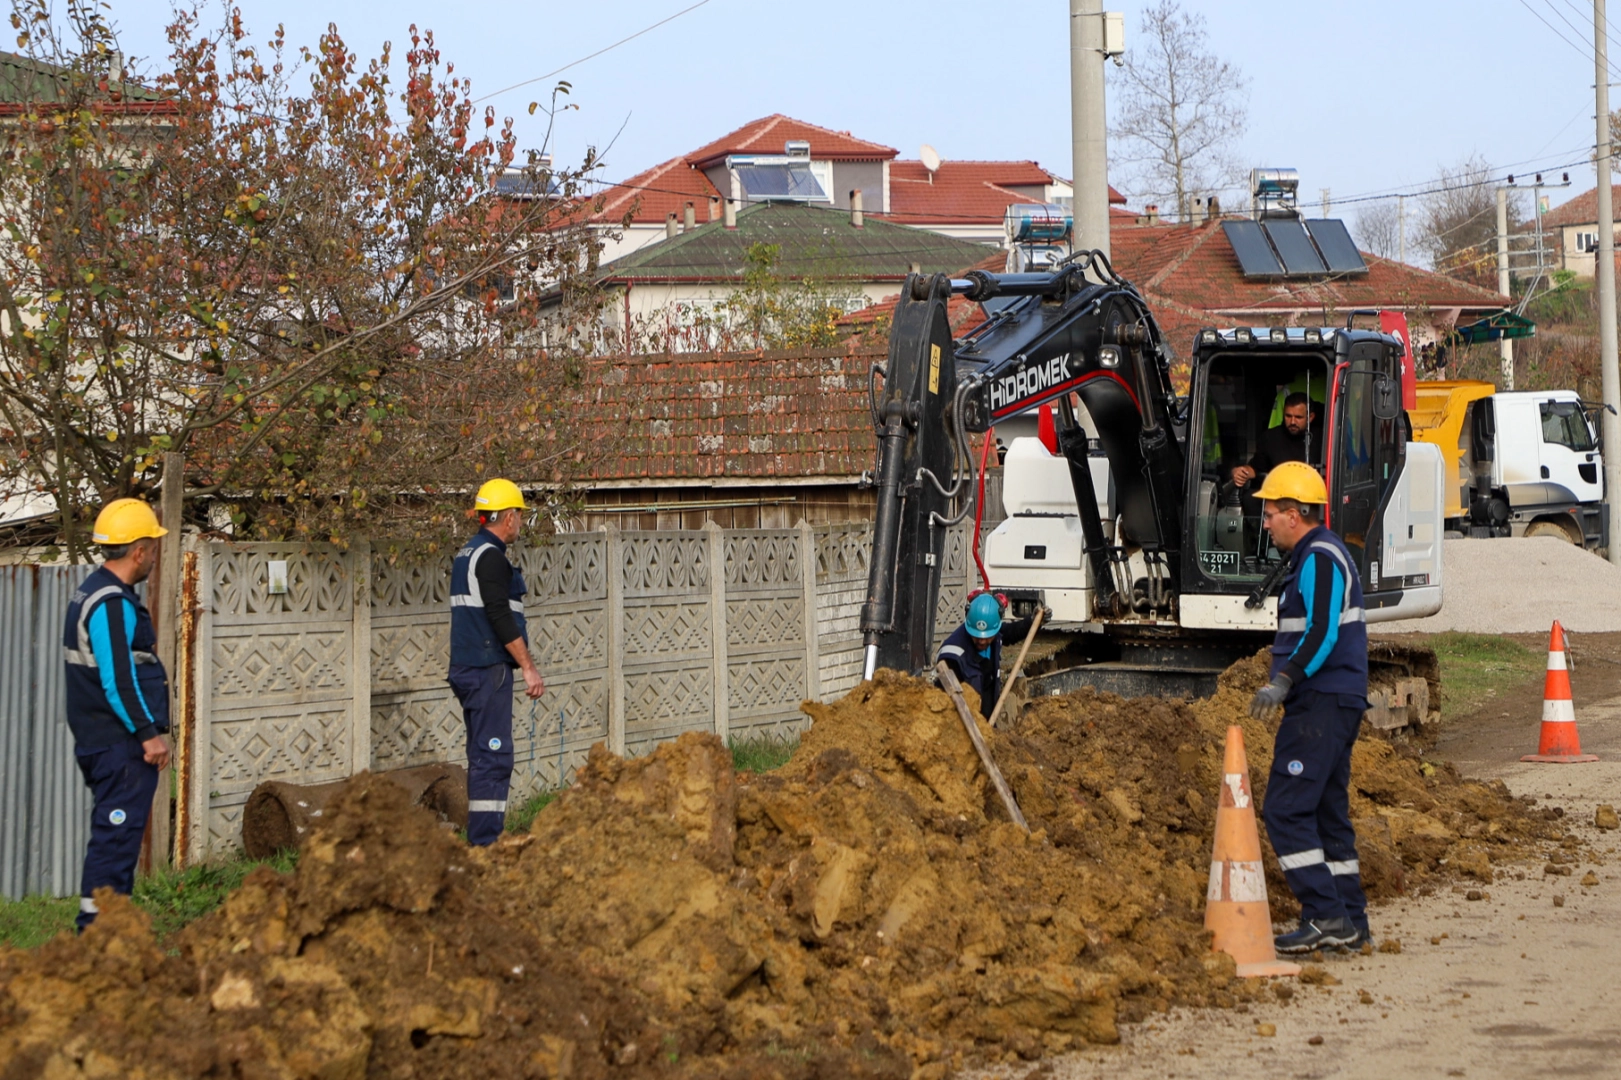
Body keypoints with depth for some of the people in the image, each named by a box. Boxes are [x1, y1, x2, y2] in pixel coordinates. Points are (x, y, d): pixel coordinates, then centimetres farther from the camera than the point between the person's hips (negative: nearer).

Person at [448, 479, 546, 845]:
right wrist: (529, 667, -17)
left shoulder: (467, 553, 17)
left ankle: (481, 838, 19)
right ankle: (485, 840, -13)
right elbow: (500, 616, -20)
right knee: (494, 757, -10)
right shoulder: (491, 556, -14)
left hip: (468, 669, 10)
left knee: (482, 756, 14)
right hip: (488, 670, -10)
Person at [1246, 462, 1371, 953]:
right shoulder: (1320, 555, 20)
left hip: (1321, 704, -11)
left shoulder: (1319, 558, -13)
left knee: (1285, 810, -12)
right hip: (1336, 704, 11)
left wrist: (1283, 682, -27)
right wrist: (1286, 685, 24)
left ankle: (1324, 916, -13)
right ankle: (1350, 921, 14)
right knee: (1328, 813, 12)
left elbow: (1323, 635, -23)